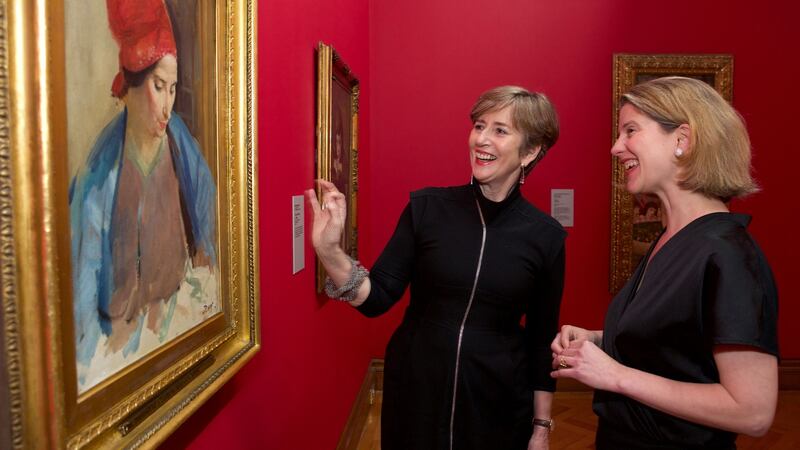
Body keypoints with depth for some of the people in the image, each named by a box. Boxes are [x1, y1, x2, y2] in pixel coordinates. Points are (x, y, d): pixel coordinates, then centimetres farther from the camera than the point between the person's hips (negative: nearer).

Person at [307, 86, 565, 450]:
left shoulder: (545, 236, -6)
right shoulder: (426, 208, -7)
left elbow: (542, 338, 1)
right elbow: (377, 298, -7)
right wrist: (329, 251, -23)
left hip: (499, 406, 0)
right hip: (415, 394, 0)